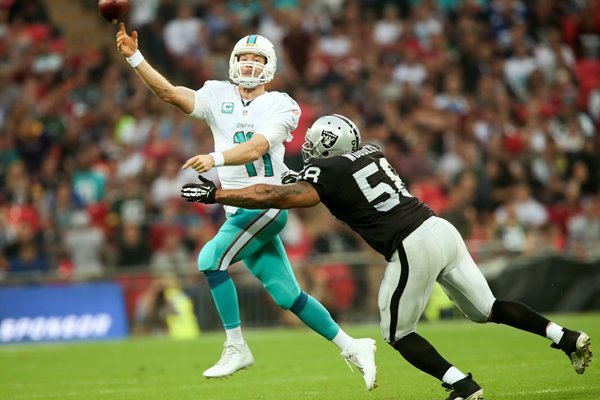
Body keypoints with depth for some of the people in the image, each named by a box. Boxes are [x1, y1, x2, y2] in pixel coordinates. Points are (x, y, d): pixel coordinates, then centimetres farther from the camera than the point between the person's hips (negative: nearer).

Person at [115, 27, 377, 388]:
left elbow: (255, 148, -20)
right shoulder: (219, 96, 10)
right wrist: (134, 57, -13)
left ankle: (237, 348, -12)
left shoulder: (281, 106, -5)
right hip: (239, 210, 6)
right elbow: (169, 92, -2)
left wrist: (215, 159, -37)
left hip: (266, 202, -6)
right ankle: (351, 347, 20)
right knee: (286, 295, 8)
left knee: (211, 259, -20)